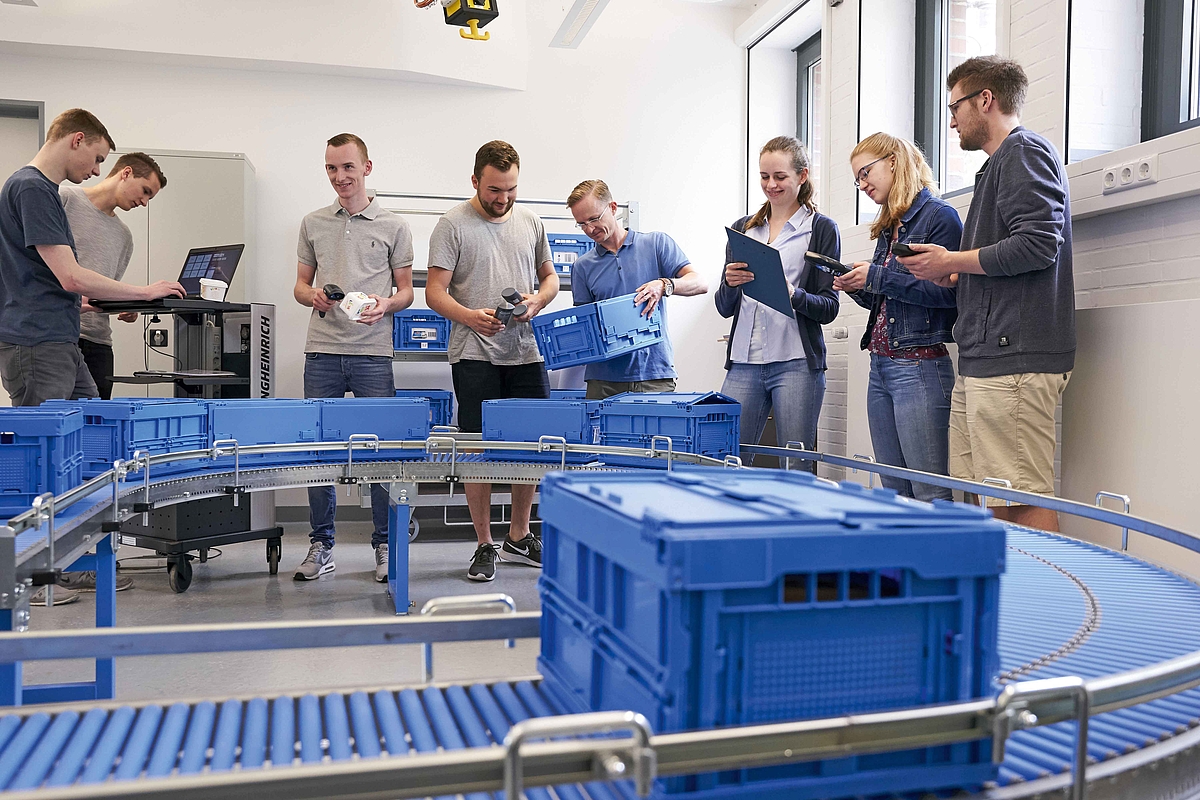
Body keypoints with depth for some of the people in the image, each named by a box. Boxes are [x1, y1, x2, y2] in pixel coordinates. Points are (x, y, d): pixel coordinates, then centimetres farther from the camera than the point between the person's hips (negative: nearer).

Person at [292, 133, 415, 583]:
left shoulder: (394, 227, 6)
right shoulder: (313, 224, 14)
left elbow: (406, 290, 7)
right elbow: (301, 284, 17)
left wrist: (386, 304, -15)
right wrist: (313, 297, -6)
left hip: (373, 351, -2)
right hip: (322, 349, 3)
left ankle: (385, 545, 12)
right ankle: (321, 545, 17)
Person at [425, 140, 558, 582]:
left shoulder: (530, 222, 12)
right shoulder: (452, 224, -2)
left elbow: (550, 276, 19)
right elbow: (435, 291, -5)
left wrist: (536, 301, -4)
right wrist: (470, 317, -23)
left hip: (525, 352, 4)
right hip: (475, 355, -4)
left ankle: (519, 537, 25)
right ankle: (485, 546, 14)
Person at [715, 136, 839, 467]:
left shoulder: (822, 229, 6)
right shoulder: (742, 228, 17)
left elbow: (829, 308, 0)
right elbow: (724, 308, 15)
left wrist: (794, 296, -19)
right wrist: (730, 284, -7)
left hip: (797, 362, -3)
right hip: (744, 362, 4)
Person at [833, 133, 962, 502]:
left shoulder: (939, 215, -5)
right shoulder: (888, 228, 21)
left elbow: (948, 291, -16)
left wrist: (877, 278, -15)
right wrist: (856, 288, 5)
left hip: (920, 367, -9)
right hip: (881, 367, 9)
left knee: (930, 493, -8)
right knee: (894, 492, 10)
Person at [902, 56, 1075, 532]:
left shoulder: (1025, 152, -3)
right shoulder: (999, 165, 28)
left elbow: (1036, 245, -17)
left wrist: (951, 261, -7)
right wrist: (947, 275, 15)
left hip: (1013, 356, -10)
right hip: (983, 358, 10)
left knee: (1023, 502, -10)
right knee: (987, 499, 8)